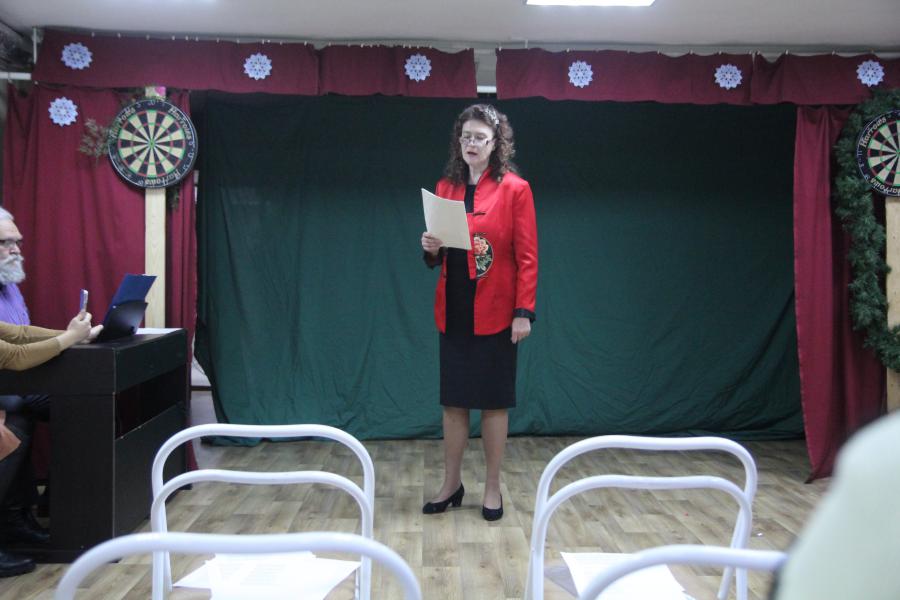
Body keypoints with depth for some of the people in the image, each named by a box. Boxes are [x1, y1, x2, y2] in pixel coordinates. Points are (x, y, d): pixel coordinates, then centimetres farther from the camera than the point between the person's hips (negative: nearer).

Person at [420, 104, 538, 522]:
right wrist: (431, 249, -6)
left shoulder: (515, 189, -5)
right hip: (453, 311, 5)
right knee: (453, 400, 10)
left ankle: (492, 489, 18)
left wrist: (524, 312, -14)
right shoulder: (445, 188, 9)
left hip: (495, 312, -4)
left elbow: (527, 256, -8)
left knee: (494, 402, 5)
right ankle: (451, 485, 23)